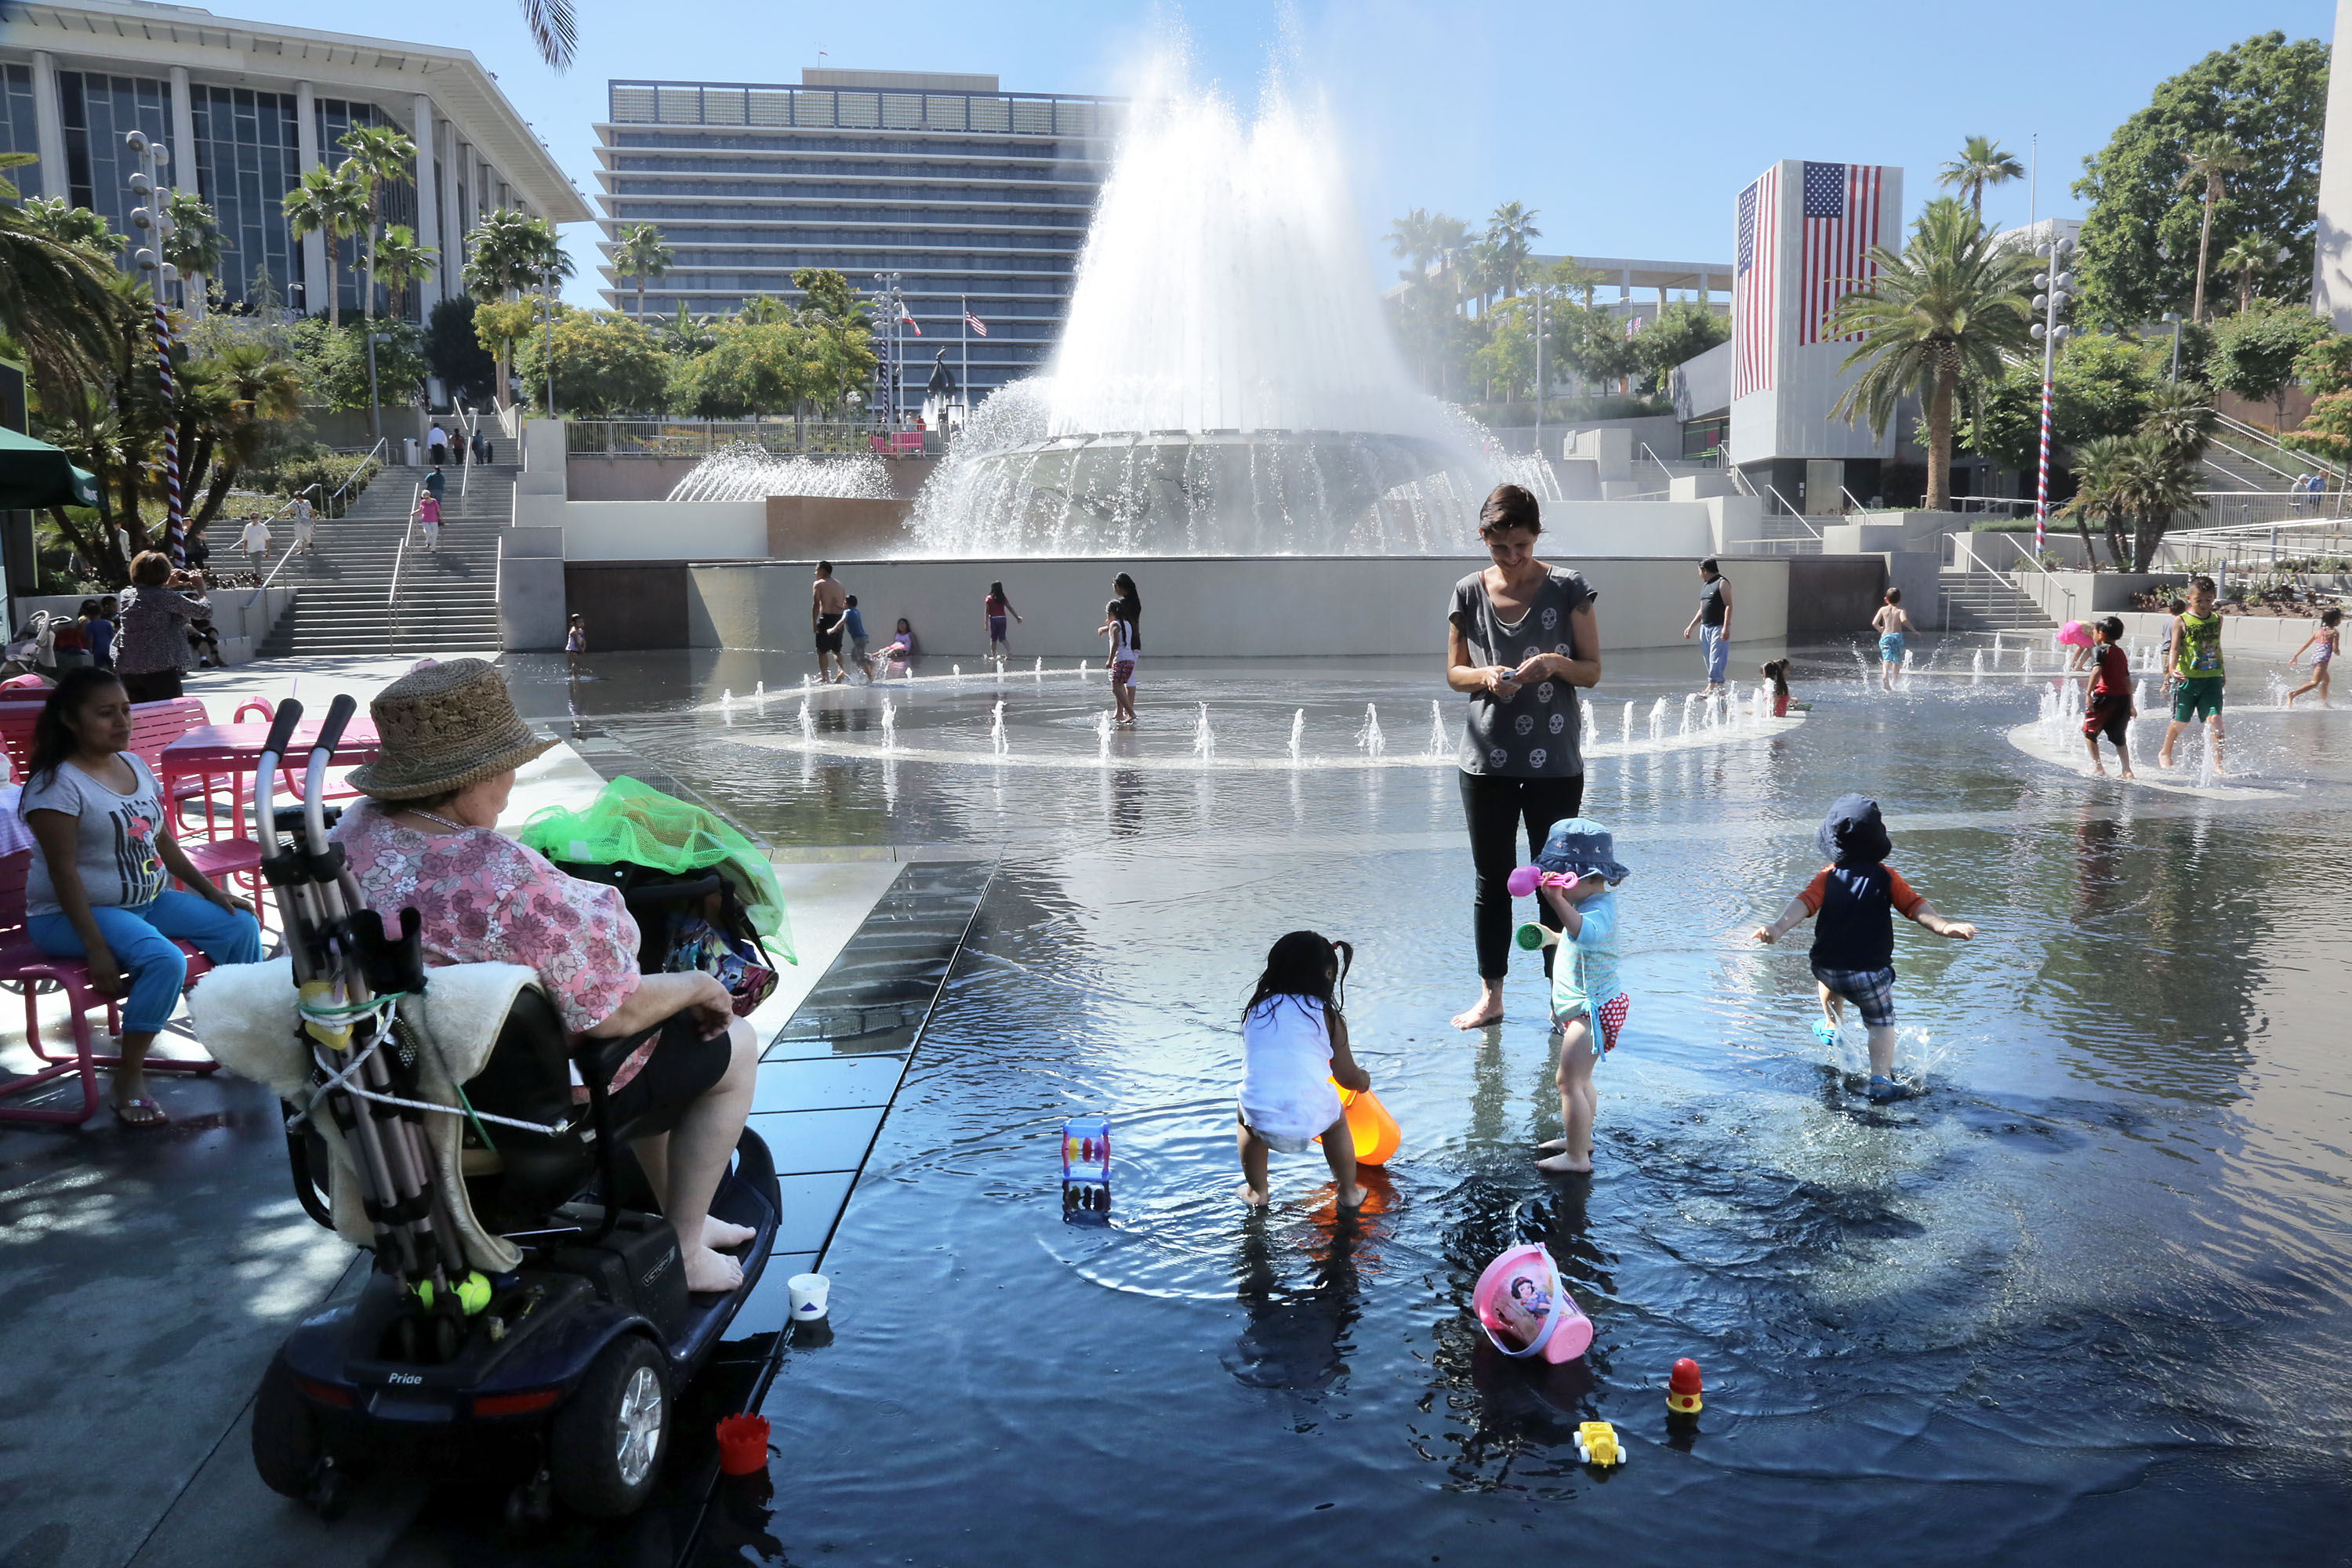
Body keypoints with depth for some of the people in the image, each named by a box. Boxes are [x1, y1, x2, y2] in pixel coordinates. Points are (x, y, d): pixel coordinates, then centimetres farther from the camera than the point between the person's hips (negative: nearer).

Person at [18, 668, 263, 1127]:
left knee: (241, 926, -1)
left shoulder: (134, 765, 7)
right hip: (73, 913, -8)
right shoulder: (58, 783, -17)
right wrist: (96, 947, -26)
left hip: (149, 899, 8)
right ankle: (129, 1080, -16)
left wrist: (211, 891, 7)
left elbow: (163, 840, 14)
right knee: (165, 960, -31)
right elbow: (63, 871, -21)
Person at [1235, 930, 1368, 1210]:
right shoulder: (1326, 1014, 6)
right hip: (1310, 1118, -1)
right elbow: (1348, 1078, 13)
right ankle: (1349, 1192, 42)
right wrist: (1365, 1079, 37)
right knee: (1337, 1119, 34)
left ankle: (1256, 1192, 39)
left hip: (1261, 1121, 2)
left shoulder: (1256, 1009, 14)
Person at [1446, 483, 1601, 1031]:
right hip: (1487, 760, 2)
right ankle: (1490, 996, 20)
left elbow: (1593, 671, 0)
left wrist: (1555, 663, -20)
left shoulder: (1567, 588, -4)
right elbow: (1454, 671, 8)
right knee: (1491, 880, 9)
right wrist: (1485, 676, -14)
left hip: (1556, 762, -1)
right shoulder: (1469, 593, 1)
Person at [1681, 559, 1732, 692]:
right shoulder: (1705, 585, 18)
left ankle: (1711, 687, -17)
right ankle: (1720, 687, 14)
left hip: (1718, 627, -9)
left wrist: (1726, 627, -22)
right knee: (1709, 659, 8)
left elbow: (1728, 606, -14)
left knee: (1716, 659, -12)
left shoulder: (1722, 583, -7)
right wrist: (1691, 626, 18)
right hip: (1705, 627, 9)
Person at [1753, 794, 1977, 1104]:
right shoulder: (1886, 876, -1)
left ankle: (1832, 1025, 45)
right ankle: (1881, 1078, -2)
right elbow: (1914, 905, -11)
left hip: (1828, 970, 2)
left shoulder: (1828, 876, 0)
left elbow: (1805, 902, -15)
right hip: (1870, 973, -2)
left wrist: (1778, 927, -27)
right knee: (1881, 1023, 16)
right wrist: (1942, 926, -17)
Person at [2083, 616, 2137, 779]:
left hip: (2105, 696, -7)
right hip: (2123, 698, 7)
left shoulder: (2101, 650, -4)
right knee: (2119, 736, 15)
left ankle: (2097, 766, 2)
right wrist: (2131, 705, 24)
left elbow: (2097, 671, -20)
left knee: (2089, 730, 7)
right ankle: (2126, 770, 13)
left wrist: (2089, 694, -23)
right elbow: (2127, 680, 19)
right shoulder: (2121, 653, 17)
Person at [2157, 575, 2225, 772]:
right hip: (2187, 679, -3)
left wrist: (2223, 673, 28)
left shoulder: (2217, 619, 9)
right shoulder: (2181, 621, -5)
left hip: (2212, 679, 3)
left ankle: (2218, 764, -13)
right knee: (2181, 722, 11)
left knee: (2215, 720, -13)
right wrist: (2172, 669, -33)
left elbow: (2217, 647, 22)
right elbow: (2175, 648, -15)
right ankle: (2165, 753, 36)